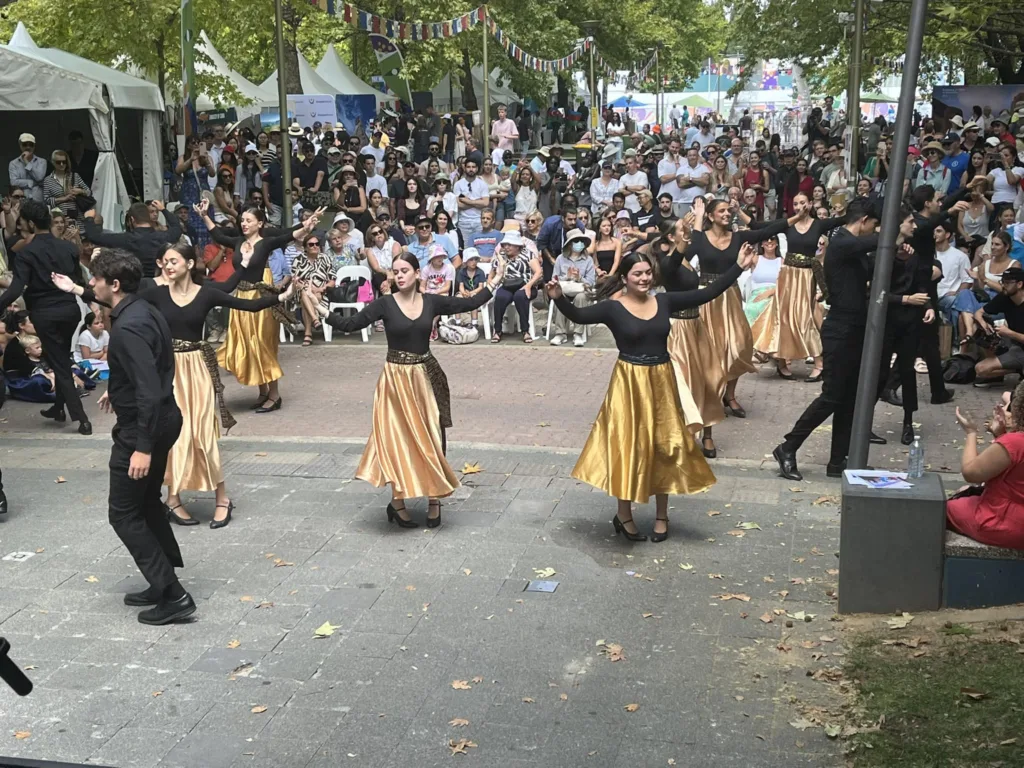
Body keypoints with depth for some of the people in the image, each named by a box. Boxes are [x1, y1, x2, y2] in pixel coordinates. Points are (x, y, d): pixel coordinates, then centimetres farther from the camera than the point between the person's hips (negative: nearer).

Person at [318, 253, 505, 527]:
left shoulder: (431, 301, 0)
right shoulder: (384, 304, -7)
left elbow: (469, 304, 8)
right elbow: (351, 324, -11)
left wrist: (491, 285, 6)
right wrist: (326, 314, -24)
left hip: (426, 376, 3)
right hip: (397, 378, -3)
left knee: (431, 437, 5)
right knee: (399, 438, 0)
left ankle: (434, 499, 16)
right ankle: (398, 502, 11)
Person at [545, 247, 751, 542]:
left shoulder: (664, 301, 2)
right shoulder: (613, 307, -9)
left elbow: (707, 293, 4)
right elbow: (579, 316, -23)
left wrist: (738, 266, 1)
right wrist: (558, 298, -42)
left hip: (661, 381, 4)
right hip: (629, 383, -4)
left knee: (664, 445, 11)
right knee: (628, 445, 3)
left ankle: (661, 515, 27)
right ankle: (624, 515, 20)